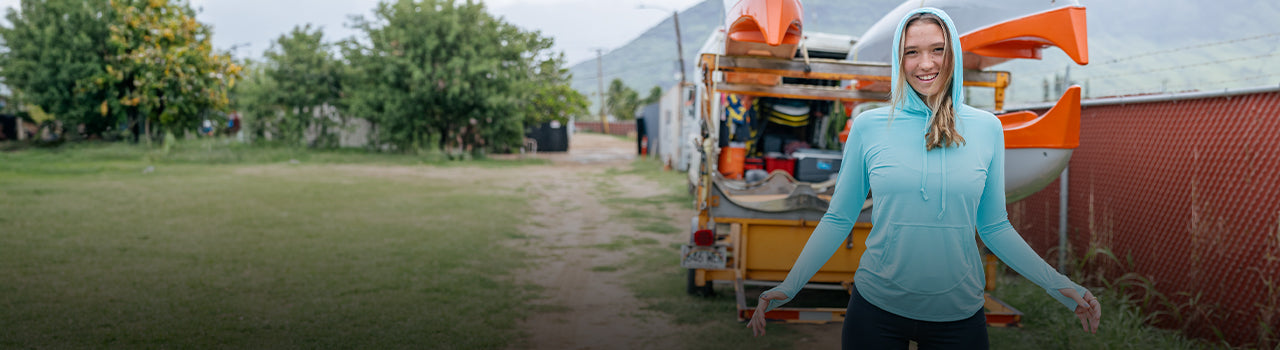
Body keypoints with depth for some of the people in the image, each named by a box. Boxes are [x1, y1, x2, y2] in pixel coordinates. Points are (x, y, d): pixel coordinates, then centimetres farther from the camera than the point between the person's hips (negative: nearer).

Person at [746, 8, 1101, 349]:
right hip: (876, 308, -1)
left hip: (959, 313, 1)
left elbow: (994, 227, 8)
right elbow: (838, 219, 1)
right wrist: (788, 286, -6)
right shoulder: (868, 126, -4)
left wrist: (1058, 285, 2)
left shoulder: (987, 128, 0)